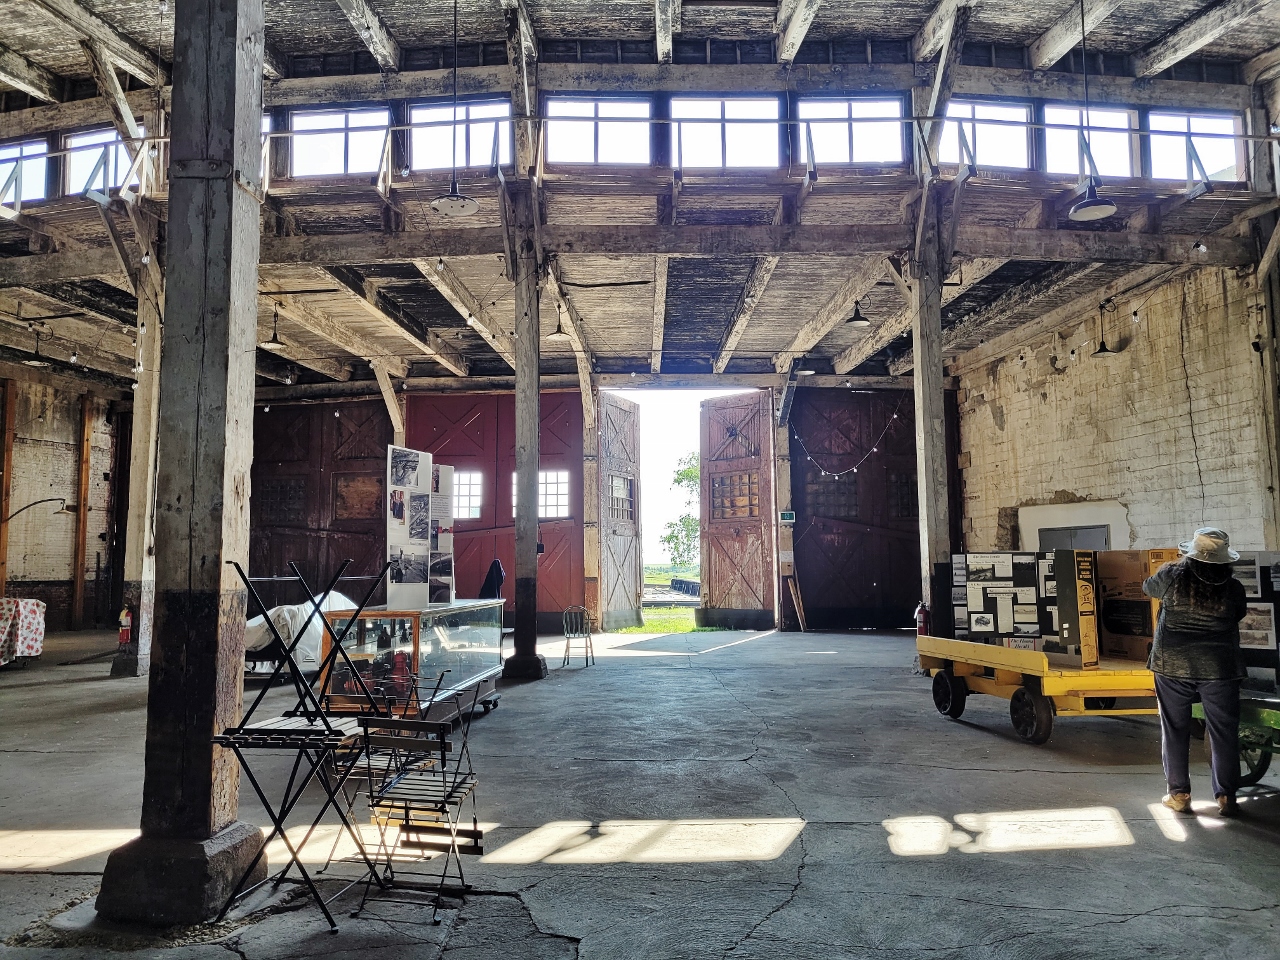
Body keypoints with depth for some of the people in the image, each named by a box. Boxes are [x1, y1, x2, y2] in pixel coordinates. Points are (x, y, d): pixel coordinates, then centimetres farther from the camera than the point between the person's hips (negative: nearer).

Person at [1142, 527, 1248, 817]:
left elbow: (1148, 587, 11)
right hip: (1219, 668, 0)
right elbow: (1238, 615, 10)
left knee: (1175, 730, 10)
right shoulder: (1233, 588, -7)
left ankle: (1179, 794, 14)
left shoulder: (1172, 575, -9)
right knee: (1224, 732, 10)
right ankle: (1226, 797, 13)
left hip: (1173, 665, 0)